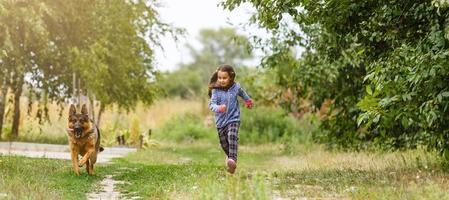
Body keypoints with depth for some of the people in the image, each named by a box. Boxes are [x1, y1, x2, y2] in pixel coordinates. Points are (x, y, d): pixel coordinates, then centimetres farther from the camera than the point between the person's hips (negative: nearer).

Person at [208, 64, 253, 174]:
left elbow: (242, 93, 19)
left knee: (232, 137, -26)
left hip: (233, 119, -1)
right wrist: (218, 108, -44)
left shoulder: (236, 87, -5)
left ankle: (233, 160, -39)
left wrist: (248, 100, 38)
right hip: (221, 121, 1)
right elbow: (212, 104, -22)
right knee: (224, 143, 14)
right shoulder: (216, 90, -12)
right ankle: (229, 156, 45)